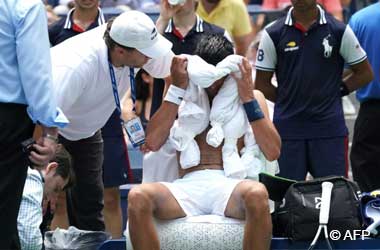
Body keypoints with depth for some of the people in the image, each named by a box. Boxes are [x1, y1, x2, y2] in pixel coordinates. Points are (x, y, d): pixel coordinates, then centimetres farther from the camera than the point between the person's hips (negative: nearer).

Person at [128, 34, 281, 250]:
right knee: (138, 197, -32)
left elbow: (272, 152, 6)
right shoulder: (184, 98, 22)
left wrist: (248, 99, 1)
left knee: (257, 194, -39)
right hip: (188, 186, 1)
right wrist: (178, 89, 5)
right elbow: (152, 142, 5)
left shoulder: (252, 96, 20)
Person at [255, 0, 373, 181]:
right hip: (287, 129, 1)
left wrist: (337, 91, 3)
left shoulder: (339, 31, 2)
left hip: (329, 127, -1)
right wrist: (288, 100, 2)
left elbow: (364, 73, 10)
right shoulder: (273, 34, 3)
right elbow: (261, 84, 8)